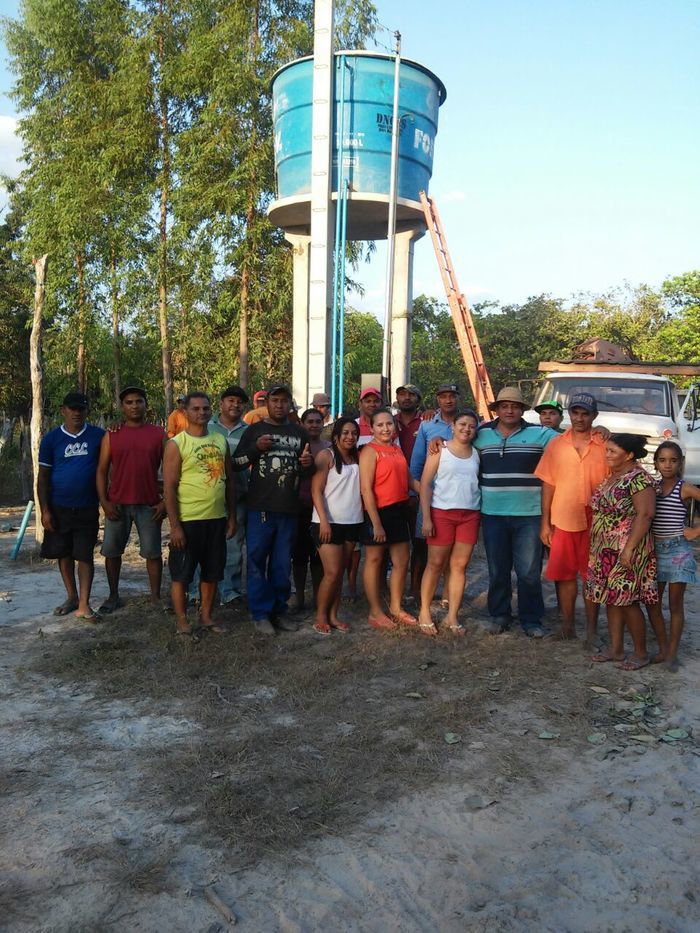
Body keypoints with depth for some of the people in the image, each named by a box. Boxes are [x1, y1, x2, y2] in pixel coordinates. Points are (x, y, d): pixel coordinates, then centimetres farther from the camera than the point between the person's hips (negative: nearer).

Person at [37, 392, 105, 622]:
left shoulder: (98, 435, -2)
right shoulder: (51, 438, 0)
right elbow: (43, 477, 1)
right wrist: (44, 510, -5)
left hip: (87, 509, -2)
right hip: (59, 508, 2)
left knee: (85, 555, -1)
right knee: (64, 554, 12)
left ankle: (83, 605, 2)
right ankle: (71, 596, 27)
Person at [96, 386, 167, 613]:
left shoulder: (159, 434, 3)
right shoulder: (111, 435, 5)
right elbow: (102, 471, 5)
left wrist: (166, 502, -5)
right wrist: (104, 502, -5)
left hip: (149, 505, -1)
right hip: (117, 504, 1)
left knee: (153, 552, 2)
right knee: (111, 551, 7)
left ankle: (156, 597, 12)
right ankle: (113, 597, 21)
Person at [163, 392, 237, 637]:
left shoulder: (220, 441, 8)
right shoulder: (176, 444, -7)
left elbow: (229, 480, 13)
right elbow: (169, 487, -10)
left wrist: (232, 516, 10)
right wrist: (174, 526, -14)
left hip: (217, 519, 5)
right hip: (188, 521, -5)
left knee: (212, 572, 14)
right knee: (181, 574, 5)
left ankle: (206, 617, 28)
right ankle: (182, 621, 19)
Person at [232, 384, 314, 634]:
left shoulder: (299, 433, 12)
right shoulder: (254, 430, 5)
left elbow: (308, 472, 16)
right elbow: (236, 463, 3)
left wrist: (308, 463, -7)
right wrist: (256, 448, -14)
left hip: (288, 510, 2)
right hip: (260, 508, -2)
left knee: (282, 564, 10)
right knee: (257, 561, 0)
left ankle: (279, 609, 21)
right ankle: (260, 612, 10)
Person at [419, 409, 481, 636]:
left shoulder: (476, 454, 11)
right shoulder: (440, 450, -1)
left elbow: (481, 483, 12)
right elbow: (425, 484, -5)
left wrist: (483, 515, 2)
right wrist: (426, 518, -11)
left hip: (470, 515, 4)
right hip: (442, 513, -3)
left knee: (460, 566, 5)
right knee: (435, 564, 2)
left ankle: (452, 617, 13)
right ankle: (424, 613, 15)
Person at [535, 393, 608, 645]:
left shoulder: (605, 446, -2)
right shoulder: (556, 445, 2)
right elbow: (548, 484, 3)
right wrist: (545, 522, 1)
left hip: (594, 523, -1)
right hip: (562, 521, 1)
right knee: (564, 574, 9)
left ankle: (592, 628, 19)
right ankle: (568, 623, 23)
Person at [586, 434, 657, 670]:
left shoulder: (638, 478, -14)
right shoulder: (612, 477, 13)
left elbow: (645, 514, -21)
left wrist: (630, 548, -25)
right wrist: (597, 548, 15)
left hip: (626, 552, -9)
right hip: (606, 551, 9)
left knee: (627, 601, -2)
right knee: (611, 598, 12)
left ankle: (641, 653, 13)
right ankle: (615, 649, 22)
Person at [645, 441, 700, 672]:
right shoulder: (652, 487, 5)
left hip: (677, 550, -4)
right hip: (654, 550, 4)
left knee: (675, 604, 4)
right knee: (652, 603, 7)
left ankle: (672, 653, 13)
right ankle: (663, 649, 21)